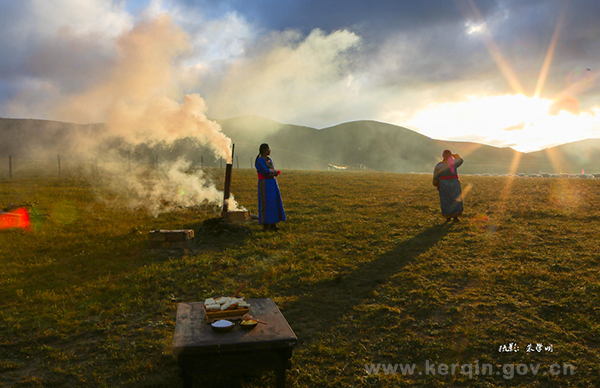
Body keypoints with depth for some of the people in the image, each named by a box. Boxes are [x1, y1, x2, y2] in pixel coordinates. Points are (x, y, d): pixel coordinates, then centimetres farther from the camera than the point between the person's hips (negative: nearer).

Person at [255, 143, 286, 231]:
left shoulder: (269, 160, 16)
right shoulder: (259, 161, -11)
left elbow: (274, 173, 9)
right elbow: (267, 173, -19)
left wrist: (272, 173, -13)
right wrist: (275, 172, -2)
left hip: (273, 183, 8)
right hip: (265, 184, -8)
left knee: (274, 203, 6)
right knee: (266, 204, -6)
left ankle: (273, 225, 11)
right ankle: (265, 225, 1)